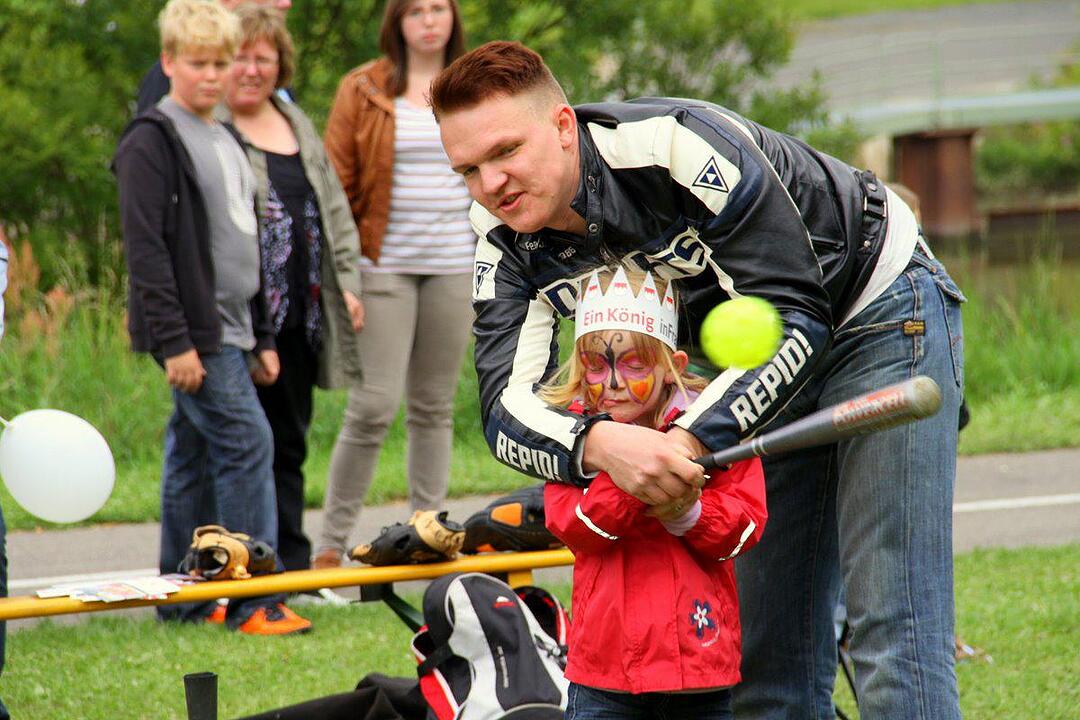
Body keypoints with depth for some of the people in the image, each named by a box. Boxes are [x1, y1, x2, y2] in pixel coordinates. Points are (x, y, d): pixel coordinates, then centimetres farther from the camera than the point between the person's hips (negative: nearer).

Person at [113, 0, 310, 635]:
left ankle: (181, 600, 16)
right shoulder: (152, 141, -9)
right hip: (193, 333, -8)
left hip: (230, 330, 8)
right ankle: (253, 602, -14)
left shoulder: (227, 141, 19)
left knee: (192, 457, 11)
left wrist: (262, 337, 22)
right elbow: (146, 248, -14)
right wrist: (173, 340, -19)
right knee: (247, 444, -14)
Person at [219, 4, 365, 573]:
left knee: (290, 441, 11)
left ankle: (293, 564, 16)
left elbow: (333, 206, 24)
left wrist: (347, 280, 16)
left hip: (300, 313, 7)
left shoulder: (297, 124, 19)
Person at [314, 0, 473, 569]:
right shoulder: (363, 92, 1)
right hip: (385, 266, -3)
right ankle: (331, 543, -2)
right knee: (374, 405, -10)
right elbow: (337, 183, 1)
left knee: (434, 407, 8)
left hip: (454, 266, 3)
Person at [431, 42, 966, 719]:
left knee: (892, 637, -16)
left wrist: (691, 441, -42)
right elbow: (509, 407, -21)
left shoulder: (678, 144, -32)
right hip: (764, 364, 7)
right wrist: (598, 443, -44)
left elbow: (795, 319, -30)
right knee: (768, 650, 3)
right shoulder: (506, 241, -12)